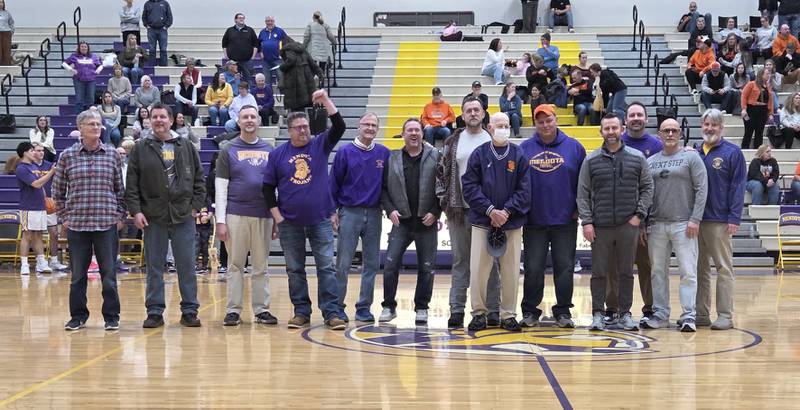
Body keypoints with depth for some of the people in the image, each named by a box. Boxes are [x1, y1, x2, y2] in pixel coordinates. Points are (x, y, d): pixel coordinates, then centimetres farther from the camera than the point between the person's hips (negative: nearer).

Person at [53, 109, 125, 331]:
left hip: (107, 223, 0)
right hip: (76, 223, 0)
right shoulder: (67, 156, 3)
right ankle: (78, 316, 19)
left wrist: (121, 216, 5)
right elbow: (58, 190, 10)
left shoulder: (112, 155, 4)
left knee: (108, 272, 2)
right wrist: (64, 216, 6)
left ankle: (111, 317, 12)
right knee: (78, 274, 7)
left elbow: (120, 188, 9)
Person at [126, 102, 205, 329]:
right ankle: (154, 312, 12)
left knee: (187, 265, 3)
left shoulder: (187, 147, 8)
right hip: (153, 217, 0)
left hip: (184, 216, 1)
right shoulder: (140, 148, 4)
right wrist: (135, 210, -7)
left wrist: (196, 206, 1)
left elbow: (199, 179, 9)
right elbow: (131, 184, 1)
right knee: (154, 267, 5)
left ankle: (189, 310, 11)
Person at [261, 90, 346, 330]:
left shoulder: (320, 145, 4)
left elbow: (339, 127, -9)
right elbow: (268, 187, 5)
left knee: (326, 267, -2)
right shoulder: (278, 154, 4)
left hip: (320, 220, -1)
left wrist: (326, 101, -17)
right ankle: (301, 312, 16)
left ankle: (331, 313, 0)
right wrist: (277, 217, -2)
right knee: (295, 270, 7)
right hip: (289, 223, 1)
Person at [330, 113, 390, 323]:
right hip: (349, 213, -3)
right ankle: (337, 307, 6)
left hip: (374, 214, 3)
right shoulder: (345, 152, 0)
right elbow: (333, 183, 2)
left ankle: (364, 307, 14)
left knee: (372, 263, 5)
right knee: (343, 263, -2)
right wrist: (333, 211, -2)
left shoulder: (384, 153, 5)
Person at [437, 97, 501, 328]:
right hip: (459, 210, 1)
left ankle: (493, 310, 9)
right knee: (460, 261, 5)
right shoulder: (453, 142, 8)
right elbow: (442, 172, 13)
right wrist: (444, 200, 3)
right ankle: (457, 310, 7)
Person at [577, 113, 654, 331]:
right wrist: (586, 222, -6)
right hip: (600, 226, 0)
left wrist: (639, 214, -3)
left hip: (628, 225, 0)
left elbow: (647, 187, 8)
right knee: (599, 272, 3)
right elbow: (583, 194, 2)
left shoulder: (637, 158, 5)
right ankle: (598, 314, 11)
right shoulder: (591, 160, 4)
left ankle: (625, 314, 15)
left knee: (626, 272, 6)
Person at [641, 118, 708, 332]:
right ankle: (660, 314, 16)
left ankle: (688, 316, -2)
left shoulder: (691, 157, 2)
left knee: (688, 271, -5)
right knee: (658, 272, 8)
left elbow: (701, 189, -3)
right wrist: (643, 222, 7)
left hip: (683, 224, -4)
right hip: (656, 225, 4)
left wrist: (695, 219, -11)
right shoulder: (650, 162, 13)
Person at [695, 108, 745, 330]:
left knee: (723, 268, -2)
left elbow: (738, 186, -6)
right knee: (700, 268, 9)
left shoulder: (732, 152, -2)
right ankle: (701, 313, 15)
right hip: (695, 219, 5)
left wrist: (734, 218, -14)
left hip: (719, 220, -5)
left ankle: (725, 315, 1)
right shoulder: (695, 153, 13)